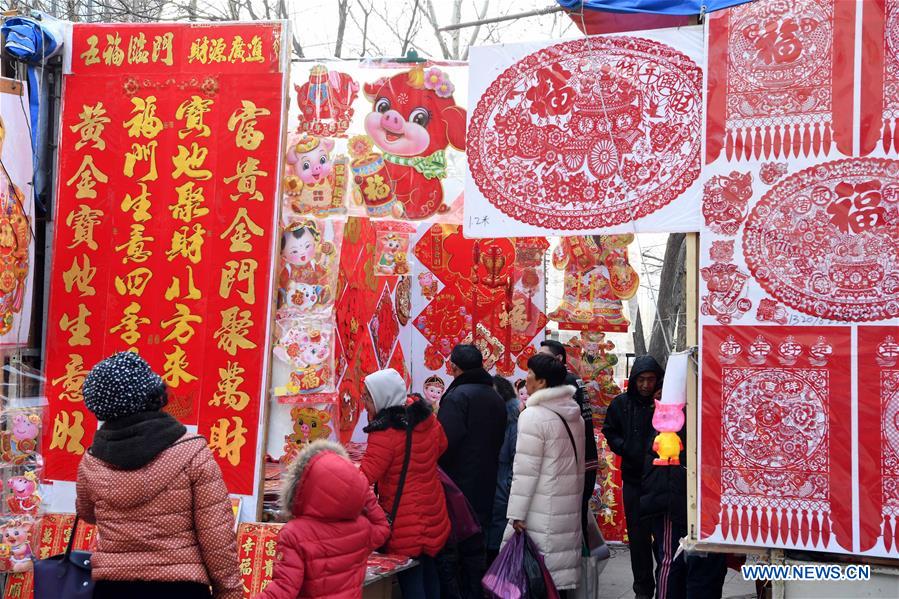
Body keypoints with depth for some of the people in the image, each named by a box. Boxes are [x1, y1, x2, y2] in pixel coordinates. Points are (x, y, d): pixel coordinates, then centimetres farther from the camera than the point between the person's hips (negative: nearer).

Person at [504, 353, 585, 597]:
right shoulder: (574, 415, 10)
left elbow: (525, 471, -16)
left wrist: (517, 514, -13)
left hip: (543, 511, -8)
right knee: (560, 569, 12)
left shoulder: (534, 415, -15)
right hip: (569, 509, 8)